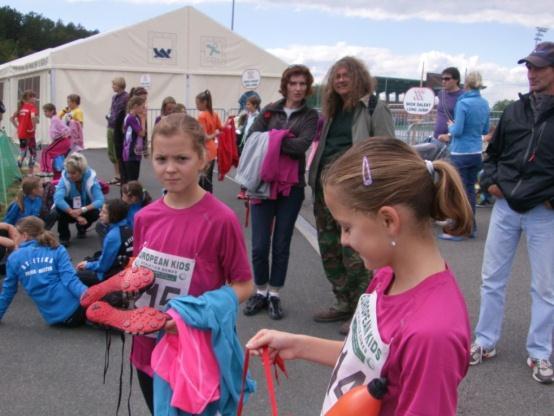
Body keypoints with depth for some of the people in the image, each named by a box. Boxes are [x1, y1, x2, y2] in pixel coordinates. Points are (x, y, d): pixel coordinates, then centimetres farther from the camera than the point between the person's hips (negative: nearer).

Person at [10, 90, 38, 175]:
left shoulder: (21, 107, 11)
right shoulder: (31, 106, -10)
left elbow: (12, 118, 11)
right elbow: (33, 117, -30)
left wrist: (17, 127, 11)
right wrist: (34, 127, -19)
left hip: (21, 134, 6)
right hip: (29, 134, -6)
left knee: (22, 154, 13)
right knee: (33, 153, 9)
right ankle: (30, 173, 9)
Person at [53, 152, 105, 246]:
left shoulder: (90, 177, -24)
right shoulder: (65, 177, -25)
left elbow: (100, 200, -34)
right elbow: (58, 199, -40)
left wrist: (83, 210, -49)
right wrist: (76, 216, -46)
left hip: (85, 211, 1)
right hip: (69, 212, 0)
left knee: (95, 212, -30)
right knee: (60, 205, -31)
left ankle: (82, 228, 5)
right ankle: (64, 236, -10)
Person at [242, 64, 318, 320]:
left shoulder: (310, 116, 6)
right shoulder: (269, 111, 10)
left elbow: (302, 145, -12)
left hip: (291, 186, -1)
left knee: (281, 245, 6)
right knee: (259, 245, -1)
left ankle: (274, 295, 21)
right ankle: (260, 292, 20)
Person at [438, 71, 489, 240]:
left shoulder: (463, 103, -16)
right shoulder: (485, 104, 5)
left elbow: (457, 131, -17)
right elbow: (485, 130, 15)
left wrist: (451, 126, 2)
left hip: (461, 153, -6)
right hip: (476, 152, 6)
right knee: (471, 189, 15)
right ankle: (471, 227, 21)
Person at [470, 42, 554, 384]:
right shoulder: (516, 110, 8)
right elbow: (494, 152, 18)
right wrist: (490, 180, 2)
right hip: (506, 206, 4)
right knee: (493, 279, 10)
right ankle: (485, 342, 24)